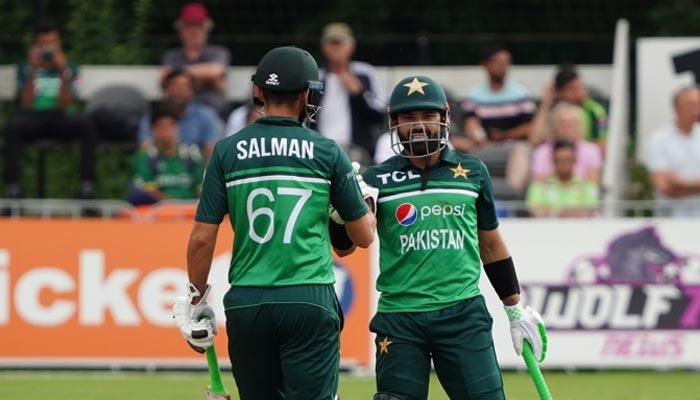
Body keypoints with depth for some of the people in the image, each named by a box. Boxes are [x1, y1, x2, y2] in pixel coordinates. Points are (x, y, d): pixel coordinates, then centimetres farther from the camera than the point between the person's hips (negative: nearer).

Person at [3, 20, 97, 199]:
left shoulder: (69, 68, 5)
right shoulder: (25, 68, 5)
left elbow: (65, 104, -7)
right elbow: (26, 104, -8)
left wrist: (63, 73, -19)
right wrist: (33, 73, -19)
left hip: (60, 119, 1)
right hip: (32, 118, -1)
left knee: (86, 127, -31)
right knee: (13, 125, -35)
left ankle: (87, 184, -29)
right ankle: (12, 186, -35)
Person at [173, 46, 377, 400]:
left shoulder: (228, 152, 4)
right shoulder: (326, 152, 1)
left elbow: (202, 237, 2)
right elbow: (364, 236, 9)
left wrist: (195, 303, 14)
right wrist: (366, 197, 30)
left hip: (247, 304, 2)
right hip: (309, 301, -2)